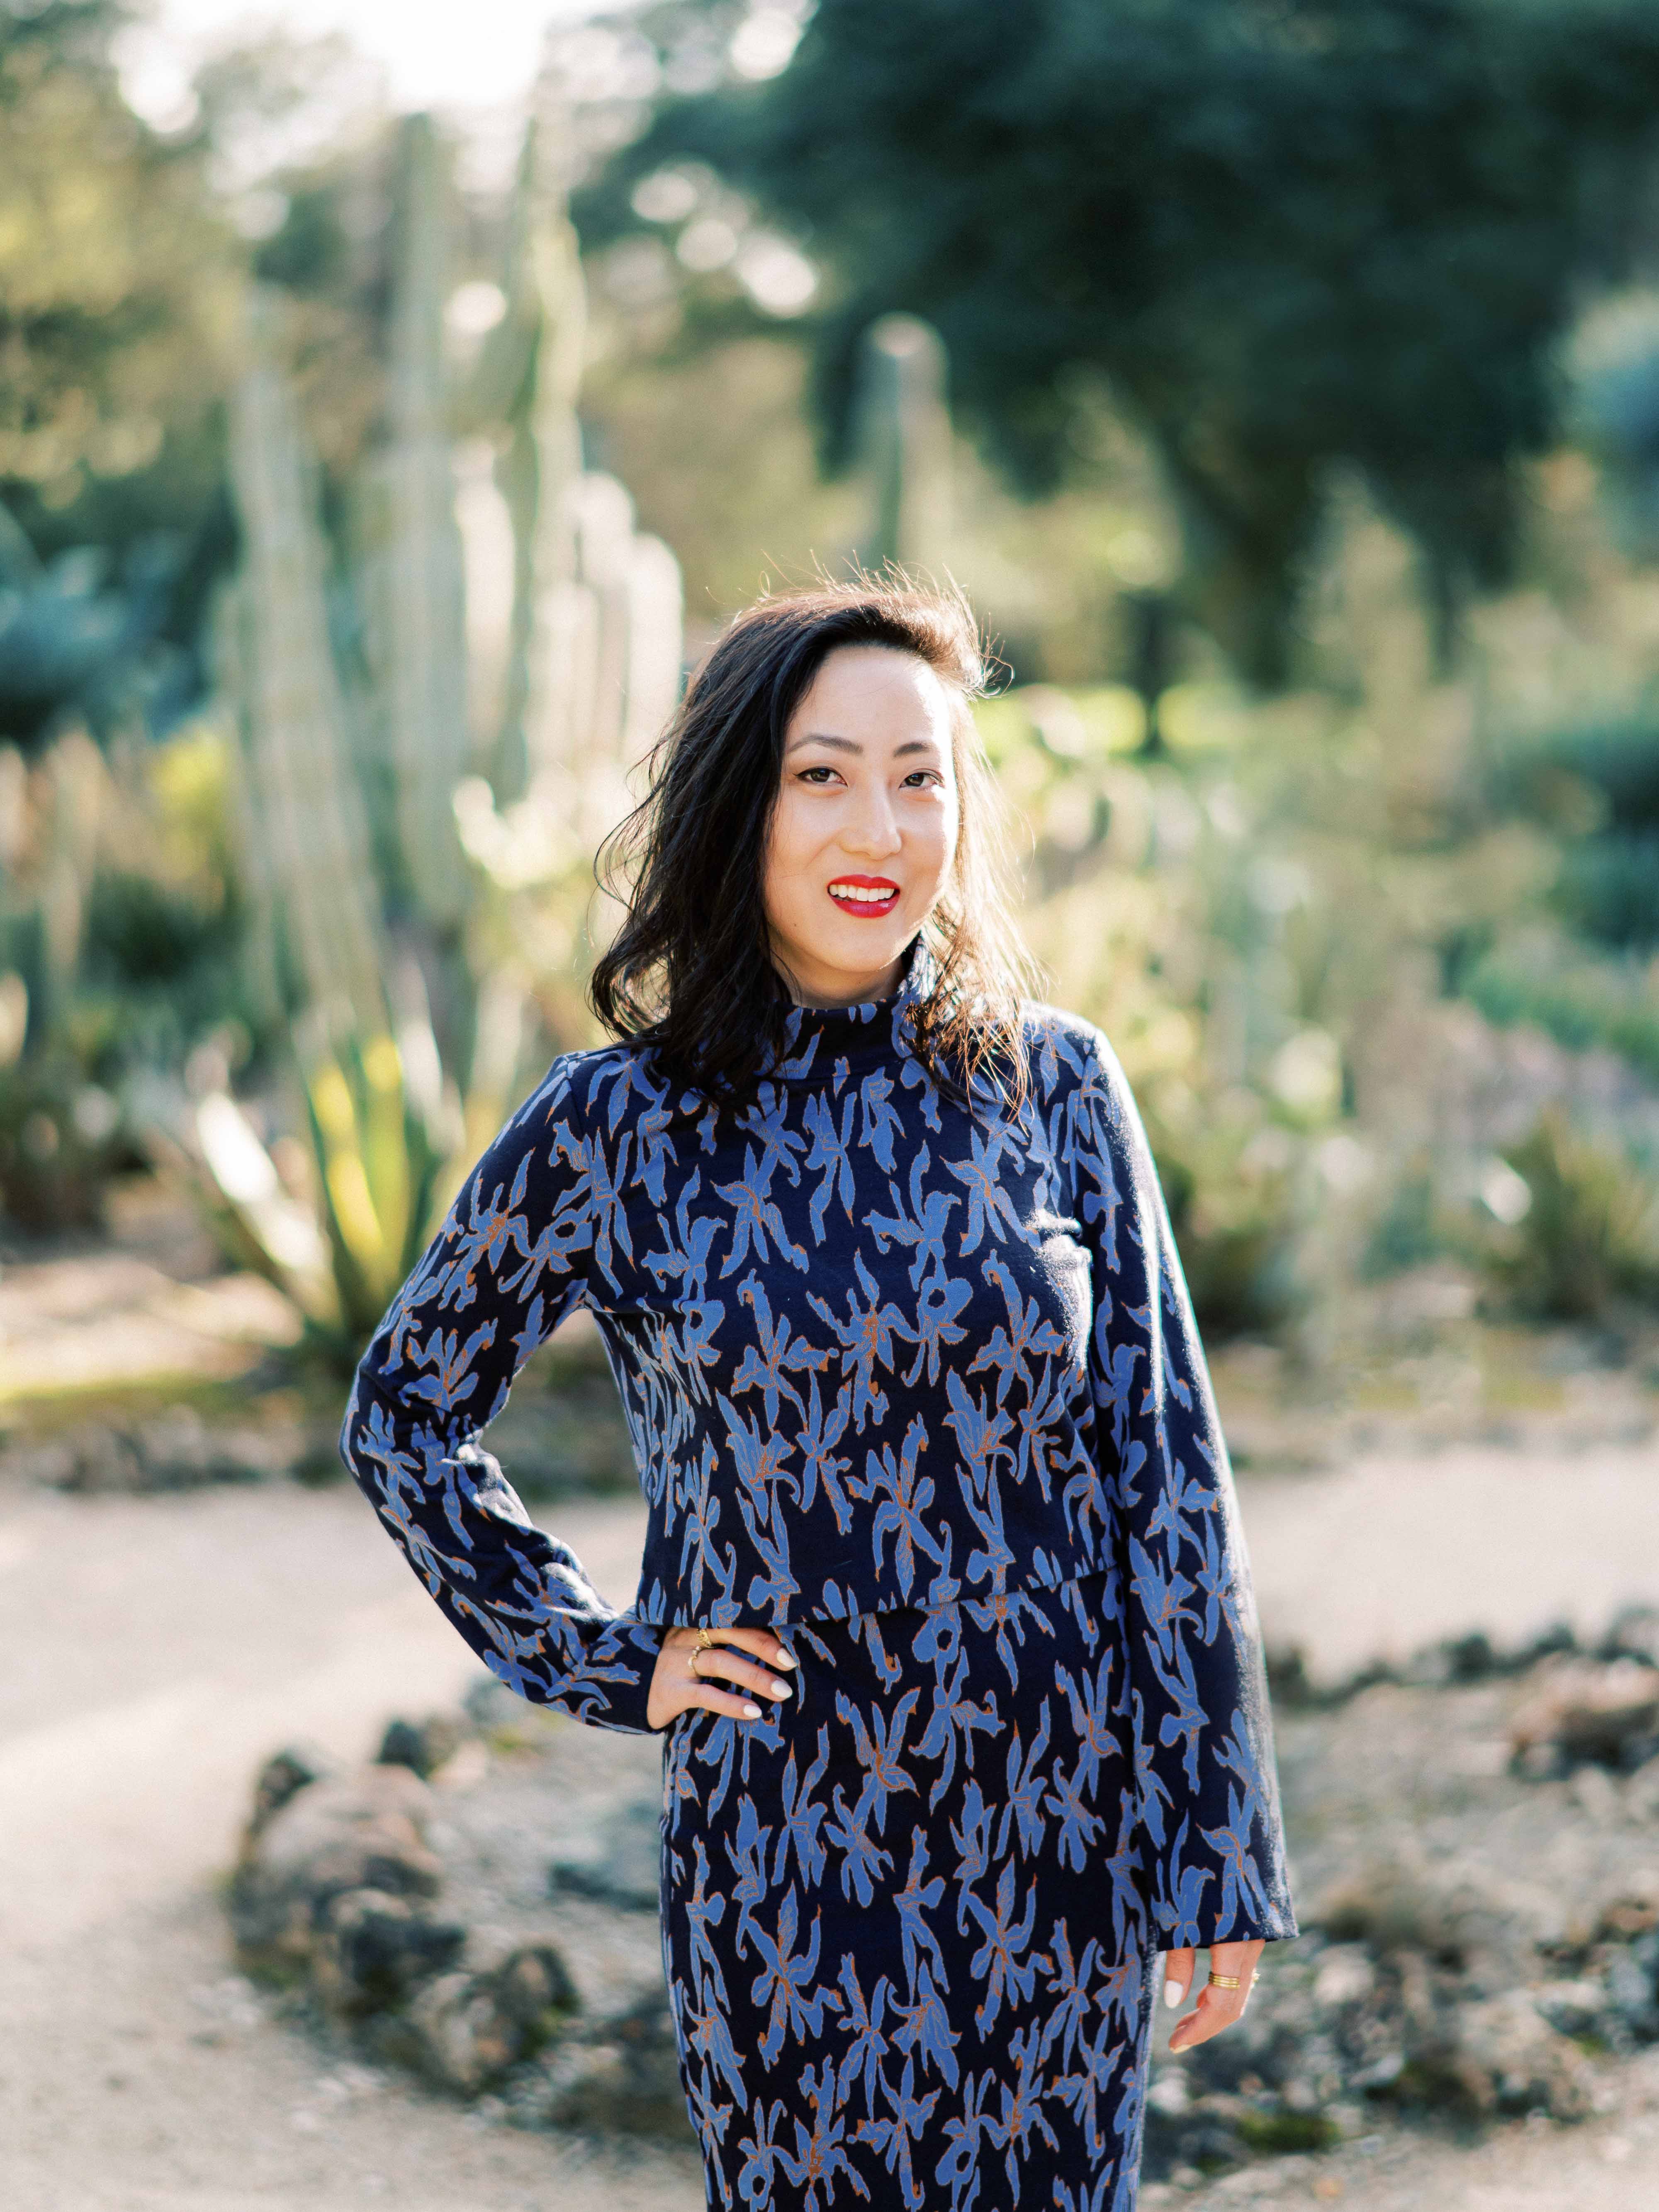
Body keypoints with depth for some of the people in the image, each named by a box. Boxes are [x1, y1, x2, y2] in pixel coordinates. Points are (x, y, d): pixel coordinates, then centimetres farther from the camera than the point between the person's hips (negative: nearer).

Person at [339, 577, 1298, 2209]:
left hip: (1058, 1828, 1)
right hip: (783, 1846, -1)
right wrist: (598, 1659, 1)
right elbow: (404, 1416, 9)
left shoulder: (1055, 1089, -2)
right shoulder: (615, 1128, -5)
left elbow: (1164, 1470, 1)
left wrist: (1219, 1851, 0)